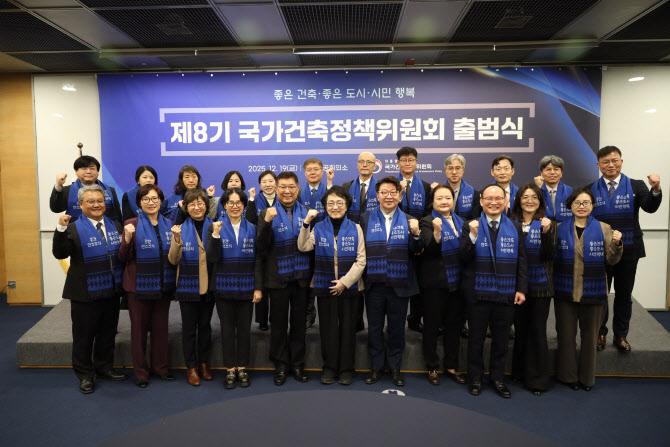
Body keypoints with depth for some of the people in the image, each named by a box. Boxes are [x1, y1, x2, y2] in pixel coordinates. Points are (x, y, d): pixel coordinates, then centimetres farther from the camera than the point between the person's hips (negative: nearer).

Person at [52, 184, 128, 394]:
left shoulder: (115, 226, 8)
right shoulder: (74, 229, -8)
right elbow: (60, 254, -20)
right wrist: (61, 229, -33)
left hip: (111, 291, 5)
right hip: (85, 294, -5)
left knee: (108, 333, 17)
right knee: (84, 335, 9)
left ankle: (104, 368, 34)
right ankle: (85, 375, 24)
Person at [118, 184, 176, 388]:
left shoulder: (168, 224, 6)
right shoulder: (132, 224, -7)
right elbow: (123, 258, -10)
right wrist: (128, 239, -24)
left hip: (163, 285, 4)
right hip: (140, 285, -4)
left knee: (160, 327, 14)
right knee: (139, 329, 9)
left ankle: (160, 367, 29)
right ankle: (141, 371, 23)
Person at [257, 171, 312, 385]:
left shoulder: (307, 213, 5)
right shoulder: (268, 214, -2)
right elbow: (262, 248, -14)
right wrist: (267, 222, -24)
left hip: (301, 276, 2)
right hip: (278, 277, -2)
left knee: (299, 322, 12)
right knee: (278, 323, 10)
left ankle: (297, 363, 27)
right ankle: (280, 365, 25)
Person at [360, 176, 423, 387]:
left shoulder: (408, 221, 4)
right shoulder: (366, 220, 3)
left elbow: (415, 252, -2)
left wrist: (416, 234, -19)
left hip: (399, 284, 0)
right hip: (374, 283, 0)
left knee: (397, 328, 11)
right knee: (374, 328, 11)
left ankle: (394, 367, 27)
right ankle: (376, 366, 27)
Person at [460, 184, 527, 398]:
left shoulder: (515, 228, 7)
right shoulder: (471, 226, 1)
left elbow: (521, 262, 8)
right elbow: (463, 258, -6)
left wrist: (521, 289, 0)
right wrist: (473, 236, -20)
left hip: (506, 294, 2)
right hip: (478, 292, -2)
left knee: (501, 339, 12)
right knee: (476, 338, 9)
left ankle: (497, 377, 28)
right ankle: (475, 378, 24)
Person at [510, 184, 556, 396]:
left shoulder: (548, 224, 1)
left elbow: (549, 255, -10)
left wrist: (546, 232, -21)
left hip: (540, 285, -2)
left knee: (537, 332, 2)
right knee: (520, 329, 12)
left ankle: (537, 380, 14)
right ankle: (519, 372, 27)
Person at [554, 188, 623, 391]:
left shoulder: (603, 229, 2)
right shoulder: (560, 228, 2)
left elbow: (611, 260, 2)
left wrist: (616, 244, -17)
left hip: (593, 292, 0)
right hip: (565, 291, 0)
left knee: (589, 335, 12)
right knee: (566, 334, 9)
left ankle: (587, 377, 28)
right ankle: (568, 375, 25)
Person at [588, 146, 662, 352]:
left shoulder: (636, 186, 0)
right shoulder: (591, 189, 0)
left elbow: (650, 207, -16)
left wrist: (656, 189, -34)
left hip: (628, 250, 0)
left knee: (624, 295, 11)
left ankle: (621, 335, 25)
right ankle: (600, 333, 25)